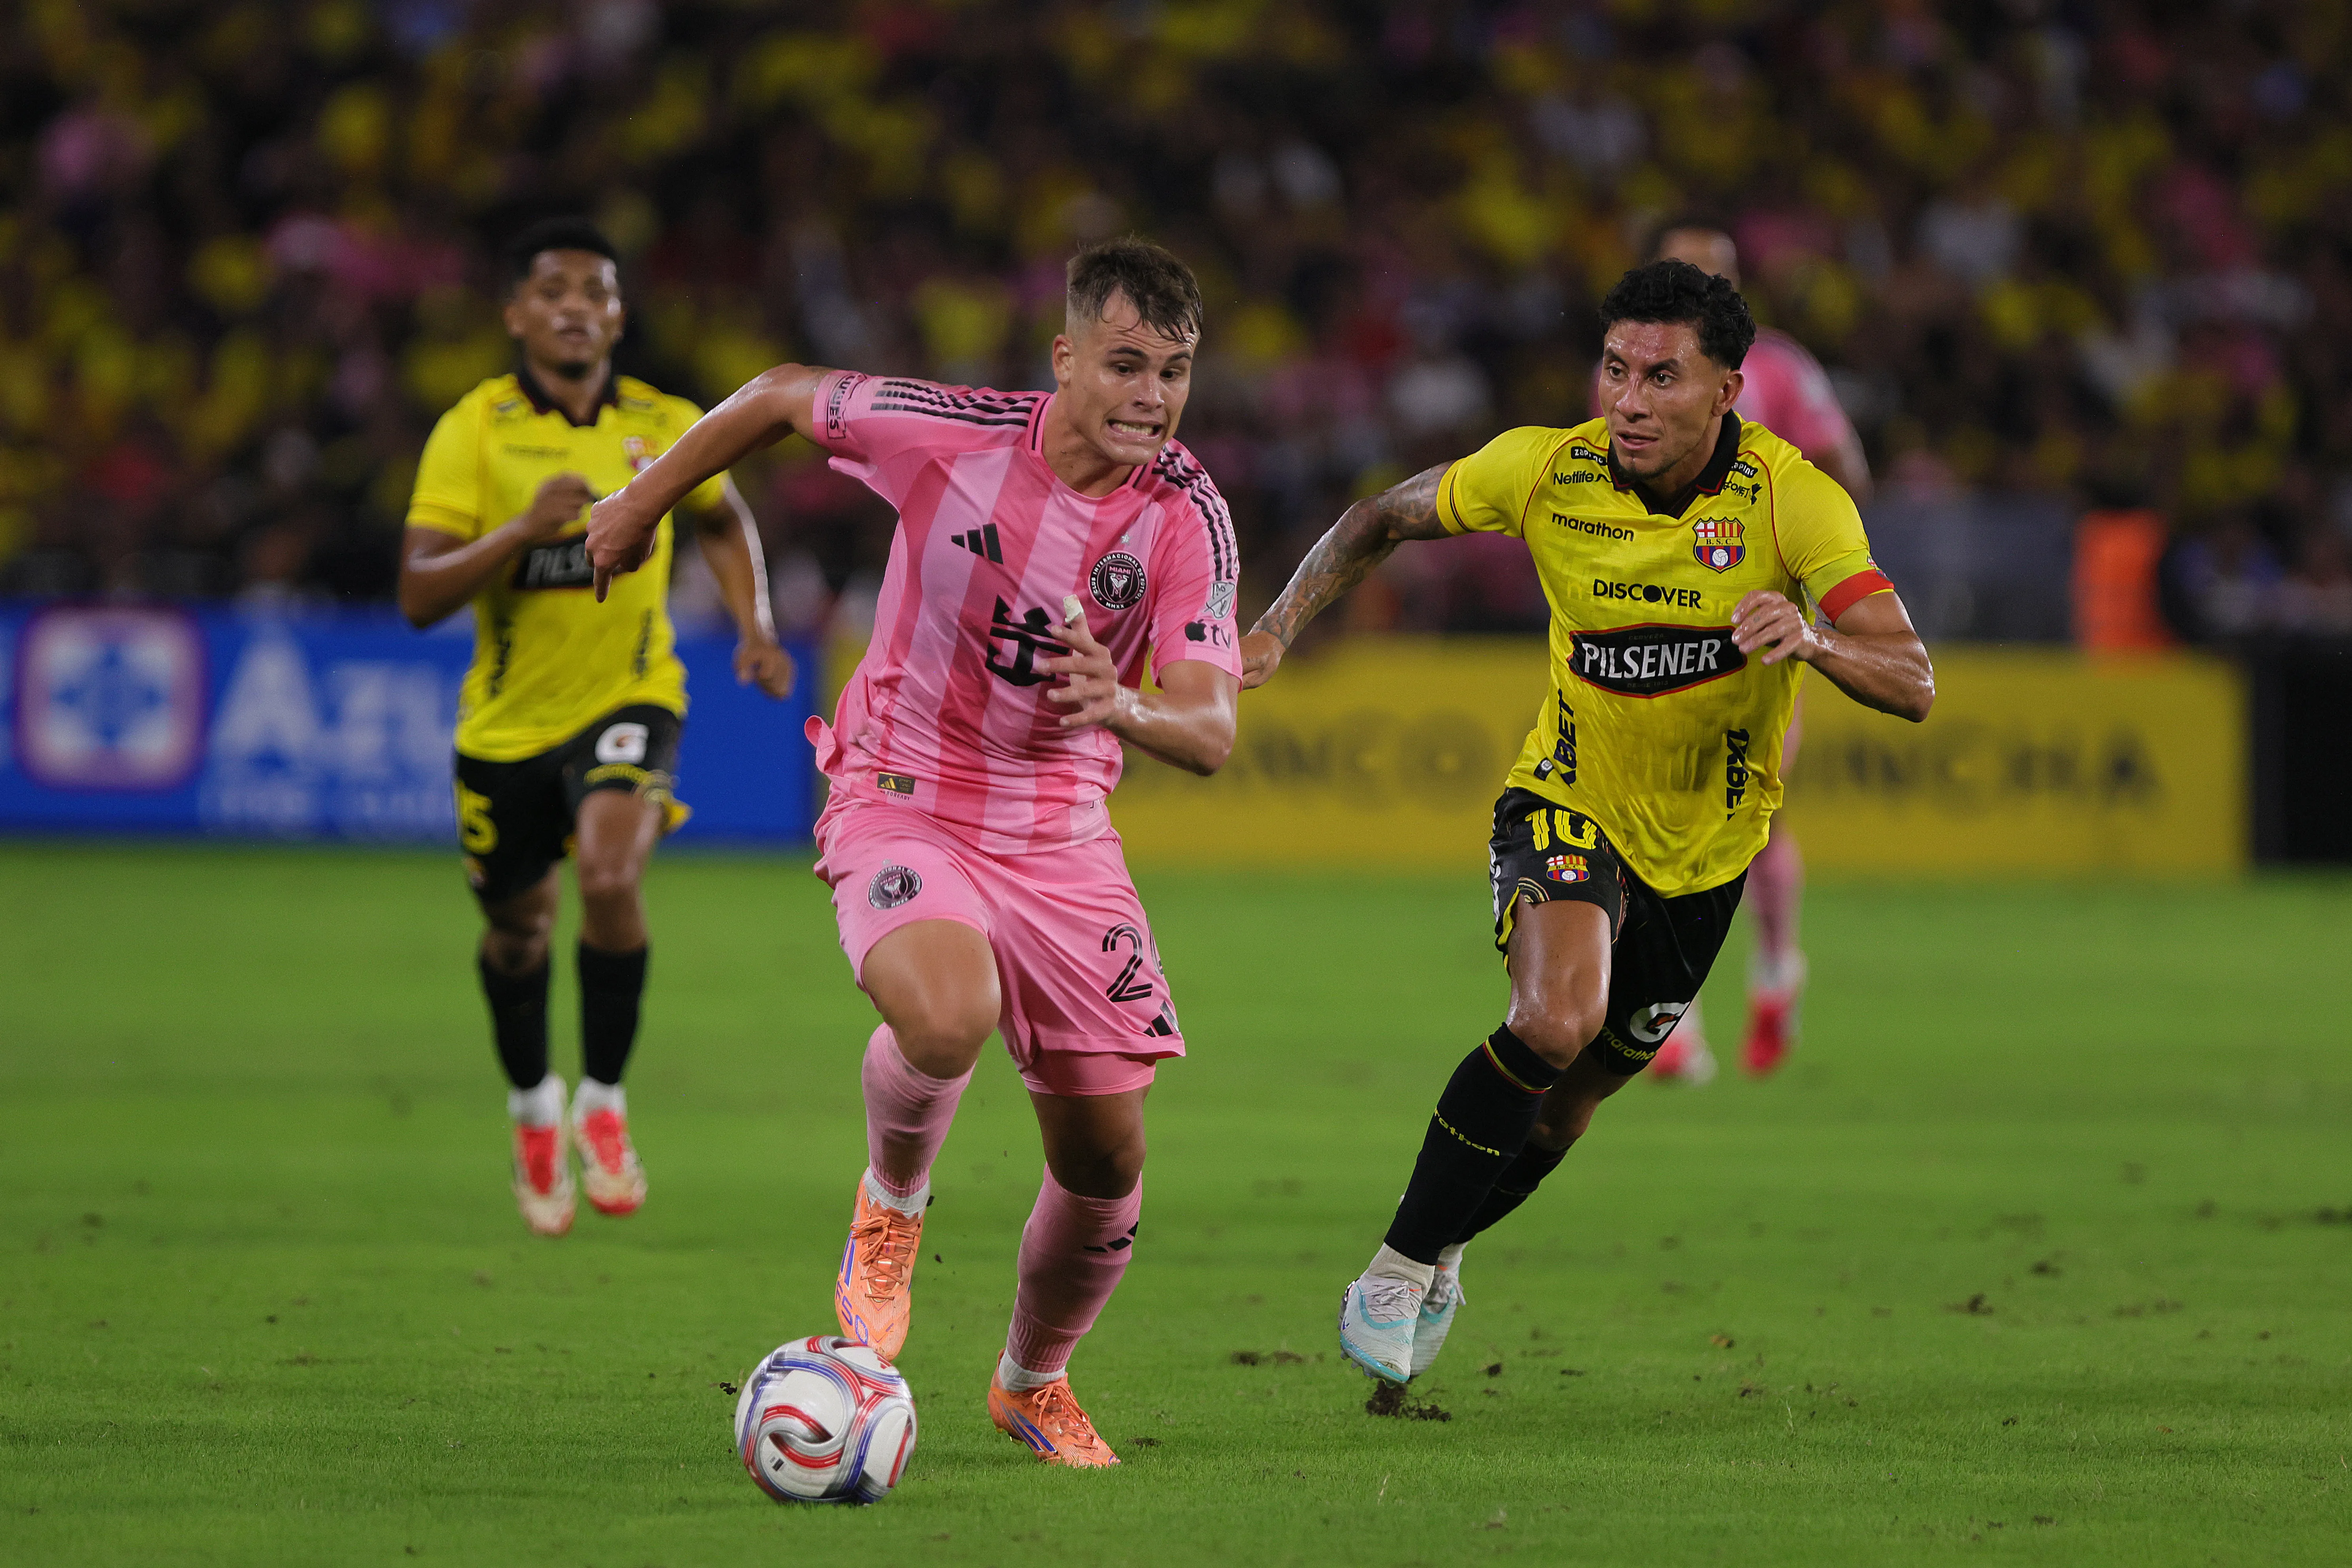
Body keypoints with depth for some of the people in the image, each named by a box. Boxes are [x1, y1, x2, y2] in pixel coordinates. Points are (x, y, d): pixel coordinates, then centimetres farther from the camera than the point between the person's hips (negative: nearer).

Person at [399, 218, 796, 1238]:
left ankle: (603, 1105, -9)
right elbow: (419, 596, -19)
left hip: (629, 696, -1)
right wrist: (526, 527, -31)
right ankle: (533, 1110, 45)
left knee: (610, 878, -28)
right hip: (507, 720, 1)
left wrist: (755, 627, 5)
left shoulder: (666, 428, -4)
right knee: (516, 933, 15)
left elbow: (723, 518, 19)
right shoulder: (474, 430, -11)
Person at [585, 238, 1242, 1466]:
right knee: (949, 1019, -35)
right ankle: (893, 1200, 0)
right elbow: (783, 396, 1)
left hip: (1060, 833, 3)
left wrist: (1123, 708, -40)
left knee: (1106, 1156, 3)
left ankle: (1034, 1382, 33)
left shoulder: (1188, 515, -12)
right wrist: (644, 501, 12)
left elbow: (1210, 735, -18)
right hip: (901, 801, -3)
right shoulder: (950, 434, -18)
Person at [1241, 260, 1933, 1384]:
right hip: (1569, 805, -1)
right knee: (1555, 1019, -29)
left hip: (1706, 847, 1)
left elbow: (1912, 684, -30)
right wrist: (1278, 627, -9)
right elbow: (1384, 520, 2)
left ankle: (1443, 1254, 43)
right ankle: (1401, 1268, -14)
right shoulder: (1544, 472, -17)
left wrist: (1814, 640, -50)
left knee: (1570, 1103, 14)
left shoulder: (1793, 499, -23)